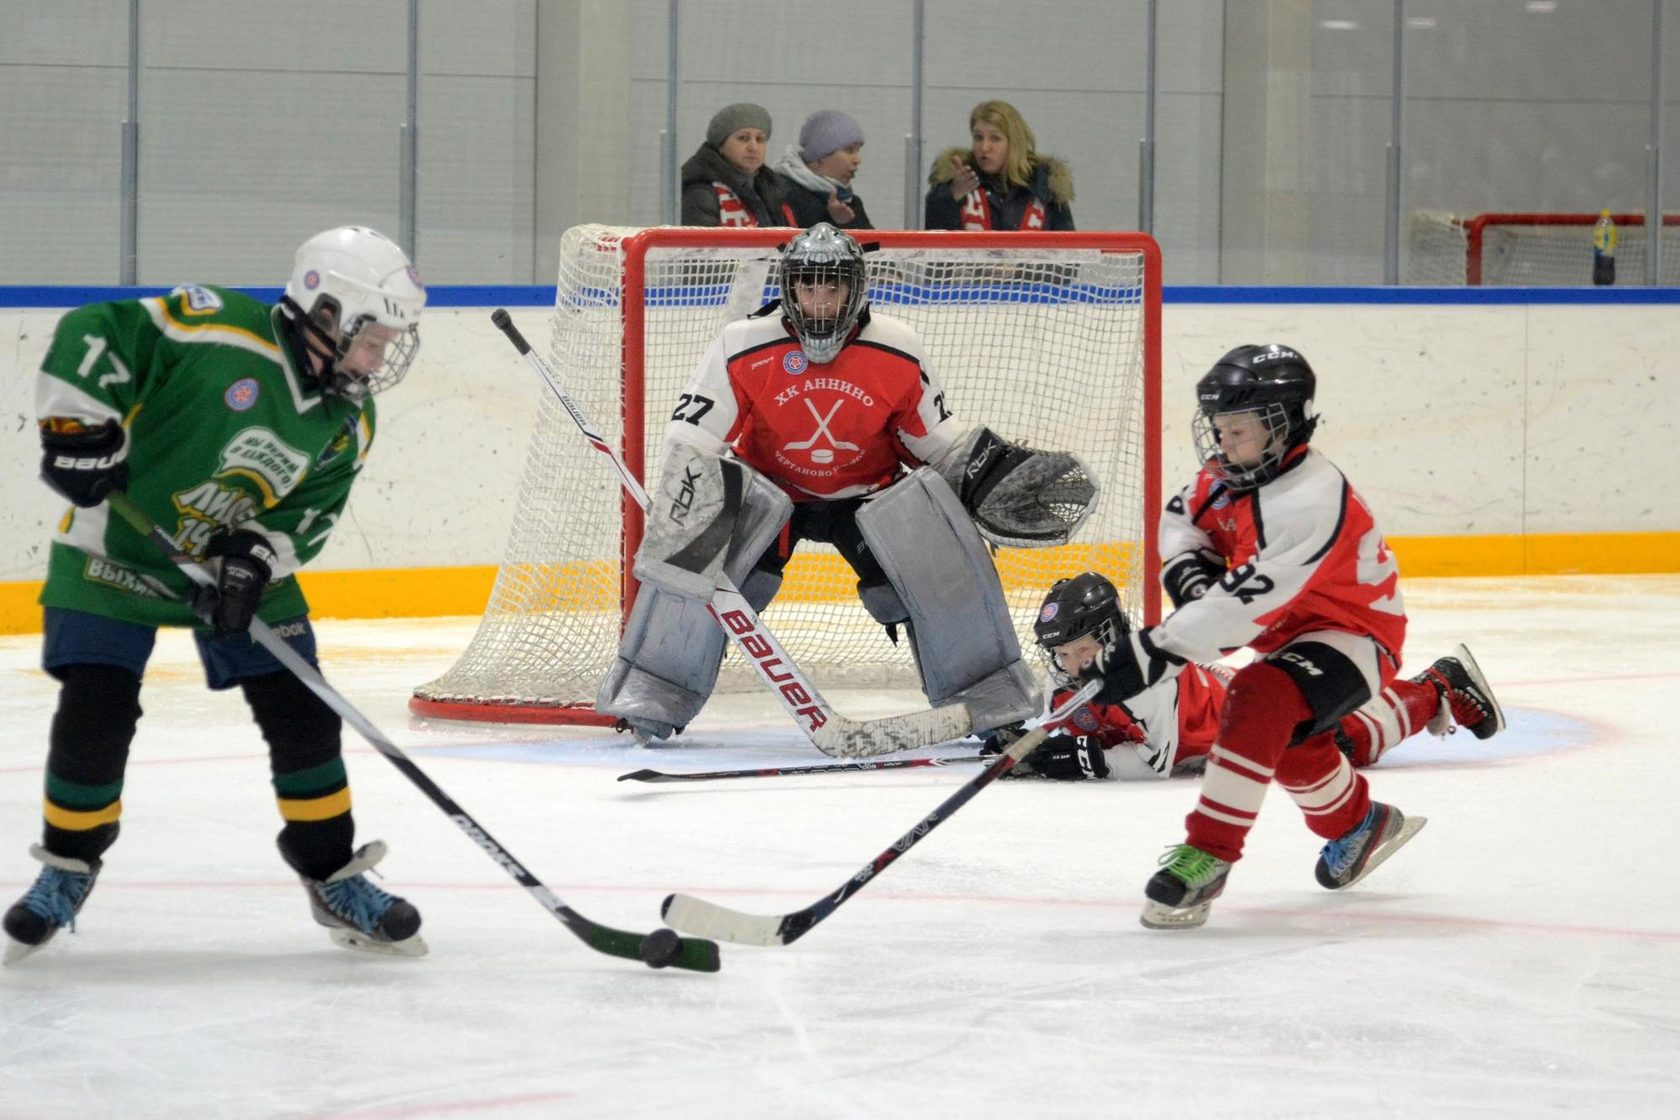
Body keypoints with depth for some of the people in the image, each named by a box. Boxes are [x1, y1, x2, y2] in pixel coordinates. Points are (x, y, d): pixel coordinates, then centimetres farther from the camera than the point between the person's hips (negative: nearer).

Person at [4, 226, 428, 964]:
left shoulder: (348, 422, -5)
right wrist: (80, 426, -30)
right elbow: (91, 336, -24)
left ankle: (333, 877, 14)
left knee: (302, 711, -1)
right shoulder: (216, 331, -25)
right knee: (95, 712, -10)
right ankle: (68, 868, 13)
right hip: (119, 550, -5)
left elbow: (311, 511, -4)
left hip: (240, 565, 5)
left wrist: (259, 557, -21)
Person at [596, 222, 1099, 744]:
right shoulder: (742, 347, -19)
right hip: (769, 489, -1)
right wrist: (680, 505, -31)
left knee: (941, 562, -20)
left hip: (865, 494, 1)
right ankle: (652, 693, -17)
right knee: (695, 562, -26)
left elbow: (934, 438, 0)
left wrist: (991, 467, -14)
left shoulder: (899, 352, -13)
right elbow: (692, 438, -18)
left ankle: (986, 690, -5)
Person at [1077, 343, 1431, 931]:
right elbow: (1183, 516, 17)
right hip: (1292, 630, 10)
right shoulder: (1232, 470, -3)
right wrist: (1187, 566, -7)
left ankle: (1208, 857, -29)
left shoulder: (1309, 502, -32)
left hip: (1354, 632, -10)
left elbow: (1244, 603, -37)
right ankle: (1358, 825, 41)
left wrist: (1149, 654, -38)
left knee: (1259, 701, -30)